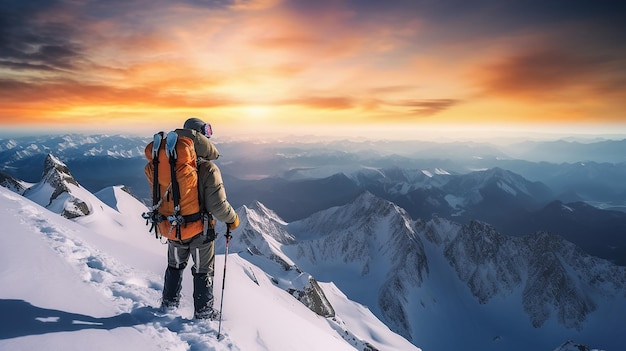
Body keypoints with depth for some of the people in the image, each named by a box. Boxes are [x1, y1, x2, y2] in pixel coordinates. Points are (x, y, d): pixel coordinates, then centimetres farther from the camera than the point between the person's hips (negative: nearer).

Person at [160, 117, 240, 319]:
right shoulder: (208, 169, -23)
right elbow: (217, 206, -25)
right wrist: (232, 219, -7)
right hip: (201, 232, -4)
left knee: (175, 266, 28)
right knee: (203, 272, 16)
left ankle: (169, 304, 42)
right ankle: (203, 314, 28)